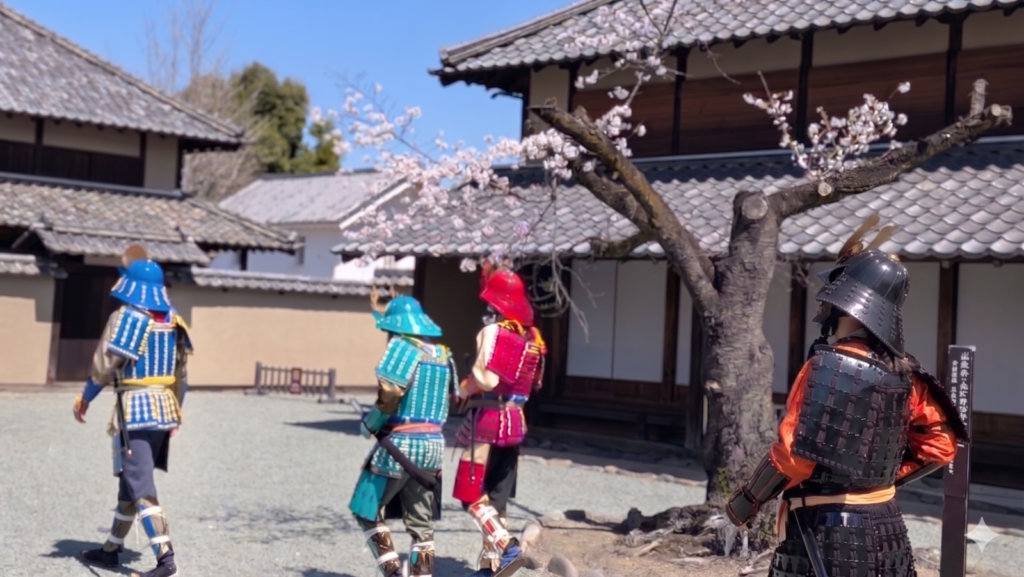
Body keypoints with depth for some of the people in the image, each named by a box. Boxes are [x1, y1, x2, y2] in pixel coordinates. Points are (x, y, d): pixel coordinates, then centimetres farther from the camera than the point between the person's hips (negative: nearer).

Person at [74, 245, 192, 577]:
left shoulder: (126, 317, -11)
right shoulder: (173, 320, 9)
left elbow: (104, 365, -10)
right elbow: (181, 372, 13)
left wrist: (84, 399, 4)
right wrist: (175, 412, 23)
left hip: (135, 409, -7)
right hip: (164, 409, 7)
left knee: (142, 488, -7)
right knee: (130, 480, 19)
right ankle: (111, 550, 30)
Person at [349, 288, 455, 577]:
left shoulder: (401, 345, -8)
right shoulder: (442, 352, 11)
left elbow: (391, 392, -21)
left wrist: (370, 423, -5)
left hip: (400, 443, -6)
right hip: (433, 444, 6)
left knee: (366, 510, 8)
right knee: (422, 523, 11)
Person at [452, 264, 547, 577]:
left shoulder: (493, 331, -14)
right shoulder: (532, 336, 9)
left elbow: (486, 377, -23)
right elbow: (532, 383, 12)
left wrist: (463, 391, -6)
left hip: (489, 418, -8)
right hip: (515, 420, 8)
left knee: (472, 495, -2)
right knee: (497, 497, 14)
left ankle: (507, 547, -15)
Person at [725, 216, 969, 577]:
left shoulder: (828, 366, -19)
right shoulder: (904, 372, 3)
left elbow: (796, 453, -21)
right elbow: (940, 445, 11)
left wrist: (748, 500, -7)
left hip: (825, 526, -7)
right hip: (885, 525, 8)